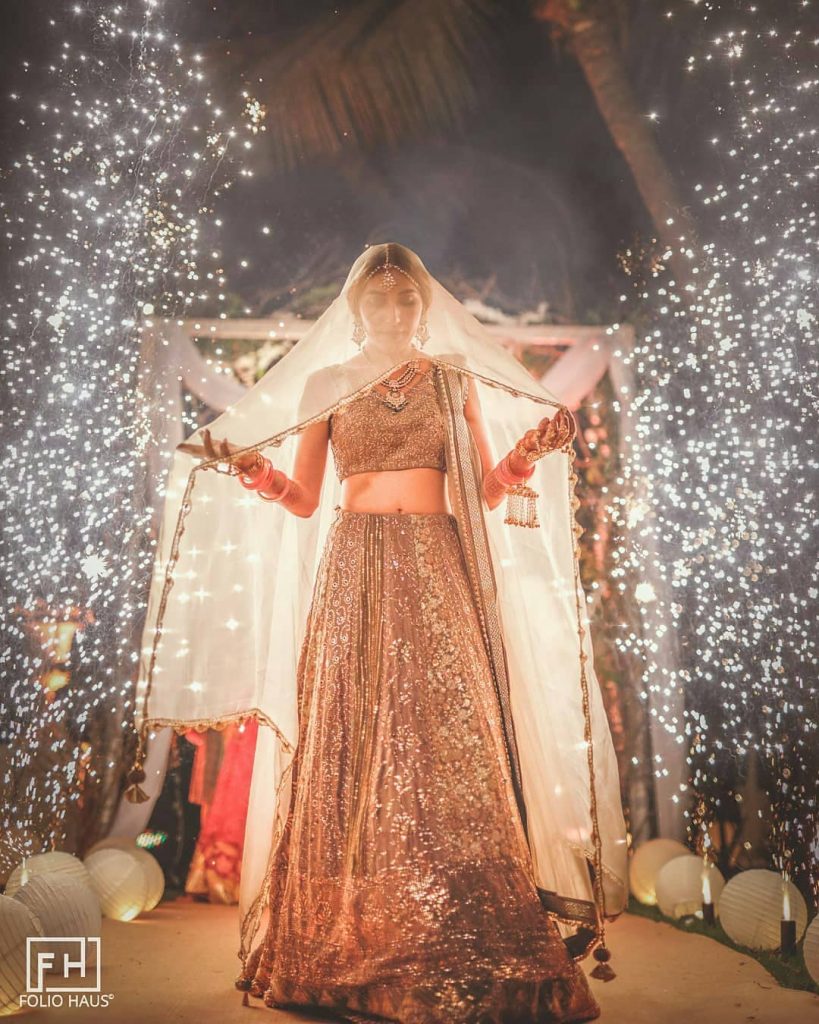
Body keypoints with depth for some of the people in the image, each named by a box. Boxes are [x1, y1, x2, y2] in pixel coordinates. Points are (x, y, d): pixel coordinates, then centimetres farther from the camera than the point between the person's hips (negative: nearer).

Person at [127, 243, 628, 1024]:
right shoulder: (323, 382, 12)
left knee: (450, 737, -6)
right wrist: (254, 471, -7)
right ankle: (348, 940, 10)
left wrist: (527, 454, -8)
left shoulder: (455, 377, 13)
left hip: (437, 570, 0)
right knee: (352, 745, -2)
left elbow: (487, 490, 10)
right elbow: (304, 499, 9)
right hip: (355, 571, 0)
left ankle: (461, 947, 5)